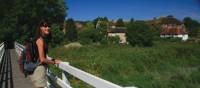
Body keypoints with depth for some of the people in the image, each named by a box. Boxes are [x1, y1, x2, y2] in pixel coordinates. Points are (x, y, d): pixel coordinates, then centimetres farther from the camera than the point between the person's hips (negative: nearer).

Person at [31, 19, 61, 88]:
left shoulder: (42, 39, 11)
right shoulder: (40, 39, -16)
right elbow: (42, 59, -20)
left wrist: (53, 60, 15)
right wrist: (54, 62, -8)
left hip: (41, 68, 10)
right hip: (39, 69, -10)